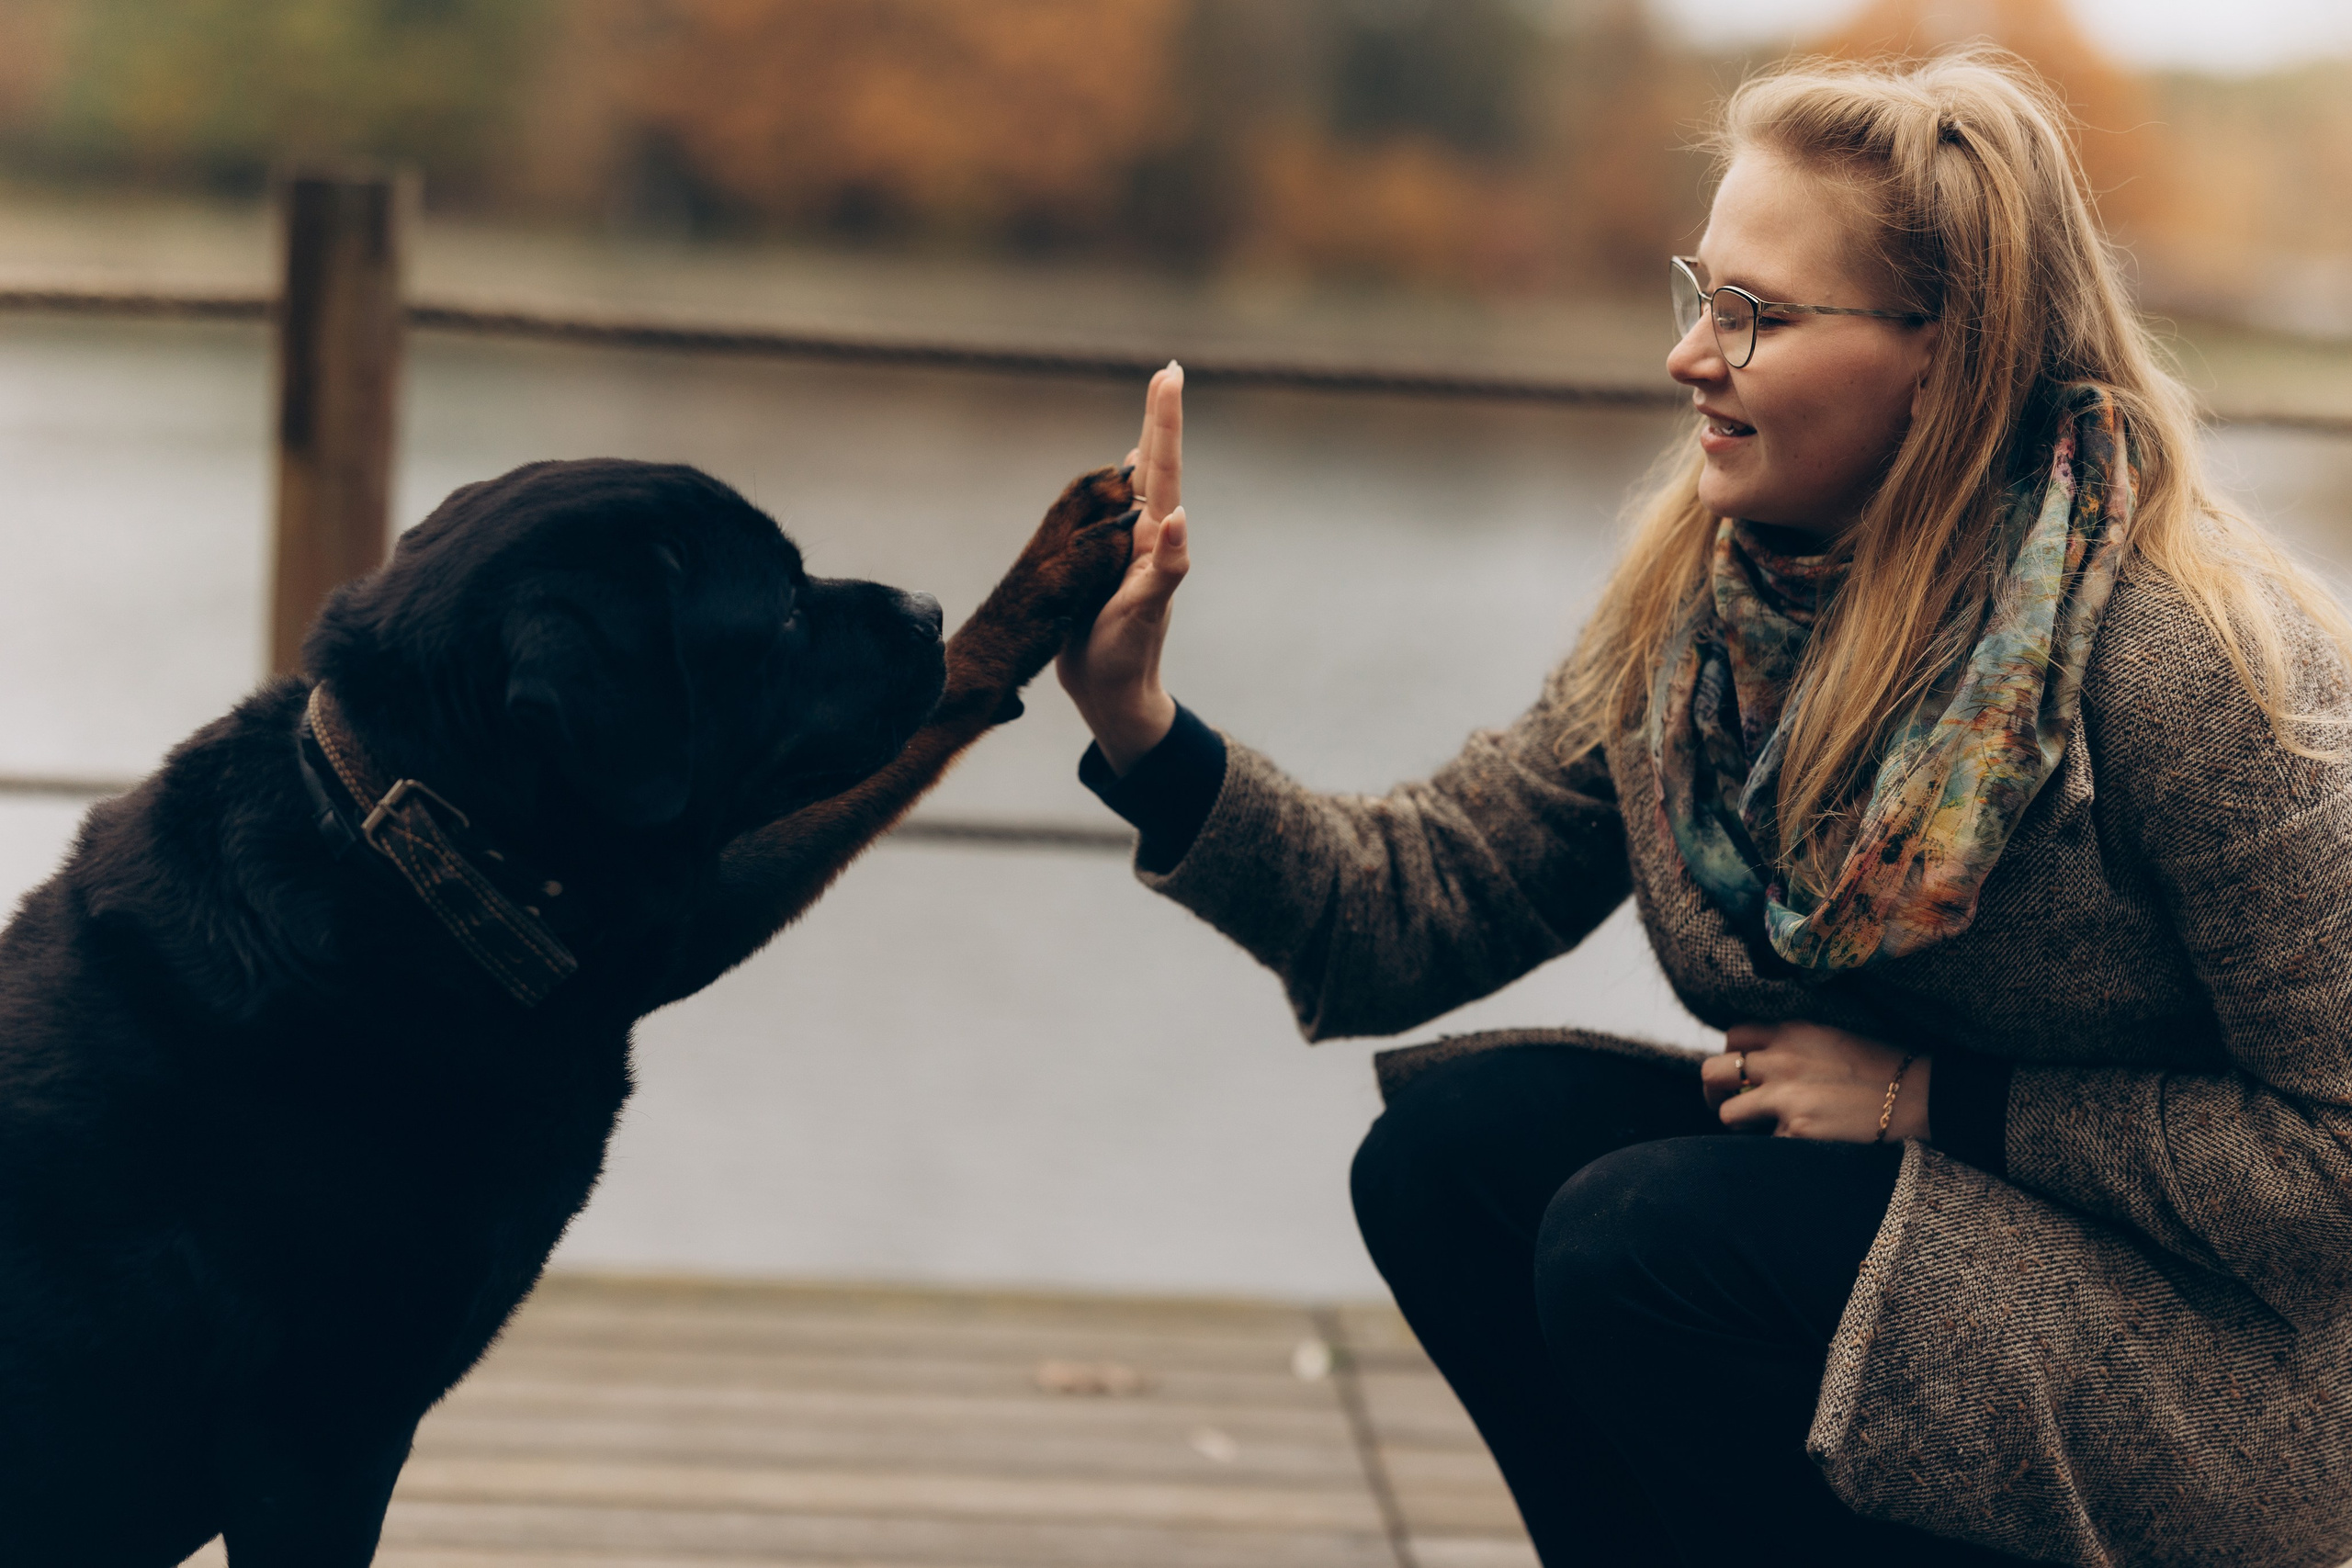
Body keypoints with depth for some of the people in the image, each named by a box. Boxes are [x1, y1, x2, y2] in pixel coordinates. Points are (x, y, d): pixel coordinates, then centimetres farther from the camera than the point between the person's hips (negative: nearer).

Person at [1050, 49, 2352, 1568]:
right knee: (1459, 1143, -10)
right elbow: (1435, 896, -2)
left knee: (1646, 1242, -24)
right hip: (1901, 1209, 7)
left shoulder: (2183, 661, -24)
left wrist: (1932, 1096, -20)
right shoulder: (1702, 589, -2)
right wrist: (1145, 733, -15)